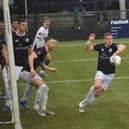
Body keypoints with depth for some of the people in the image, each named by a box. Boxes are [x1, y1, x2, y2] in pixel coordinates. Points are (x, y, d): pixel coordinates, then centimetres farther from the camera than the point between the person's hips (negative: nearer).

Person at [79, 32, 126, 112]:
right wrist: (90, 41, -17)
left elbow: (123, 47, -35)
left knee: (98, 92, 5)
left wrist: (115, 54, -50)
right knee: (97, 86, -30)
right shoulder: (100, 46, -5)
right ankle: (87, 100, -4)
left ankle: (85, 103, 28)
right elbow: (88, 48, 1)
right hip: (101, 71, 0)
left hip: (110, 74, 0)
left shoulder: (114, 46, -14)